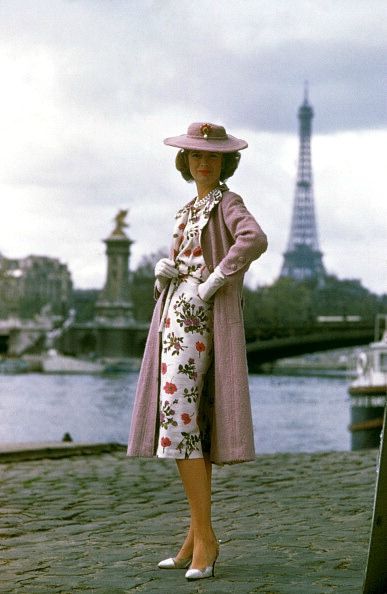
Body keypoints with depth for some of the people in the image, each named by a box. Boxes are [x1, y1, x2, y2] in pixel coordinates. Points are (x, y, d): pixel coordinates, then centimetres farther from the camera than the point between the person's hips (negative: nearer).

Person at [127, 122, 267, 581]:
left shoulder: (228, 203, -5)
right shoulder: (190, 209, 21)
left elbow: (255, 240, -26)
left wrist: (211, 284, -21)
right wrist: (162, 270, -2)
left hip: (197, 319, -9)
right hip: (175, 316, 9)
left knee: (178, 421, -16)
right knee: (189, 426, 8)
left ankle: (205, 536, -13)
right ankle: (196, 539, 11)